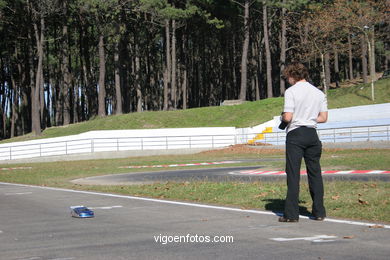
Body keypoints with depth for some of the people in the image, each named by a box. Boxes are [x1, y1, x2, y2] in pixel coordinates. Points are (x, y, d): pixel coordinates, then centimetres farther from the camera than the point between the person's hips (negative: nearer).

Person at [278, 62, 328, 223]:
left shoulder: (291, 91, -7)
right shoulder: (319, 93, 9)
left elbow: (288, 117, -14)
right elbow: (324, 118, 8)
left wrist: (282, 117, 7)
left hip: (295, 134, -5)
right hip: (312, 134, 5)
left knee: (293, 174, -1)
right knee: (315, 173, 10)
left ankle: (291, 214, -2)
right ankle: (319, 212, 12)